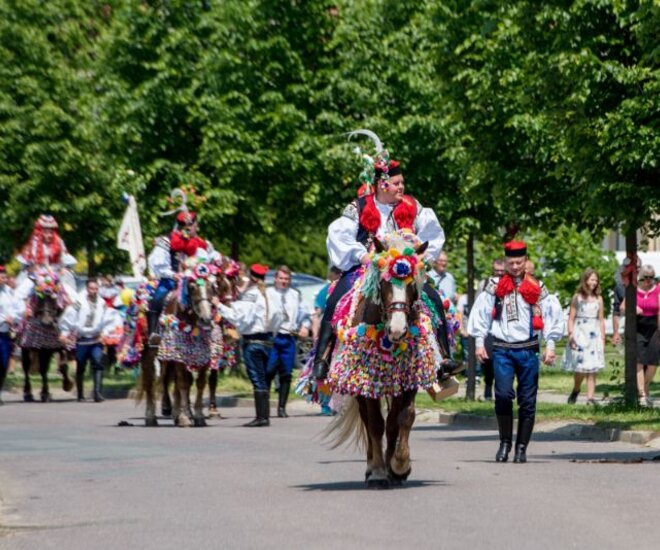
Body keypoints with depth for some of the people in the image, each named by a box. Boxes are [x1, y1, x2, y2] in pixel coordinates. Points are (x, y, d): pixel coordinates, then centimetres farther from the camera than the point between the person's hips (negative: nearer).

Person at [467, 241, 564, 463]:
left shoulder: (537, 288, 8)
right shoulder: (495, 286, 8)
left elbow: (552, 316, 7)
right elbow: (481, 313, 8)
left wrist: (550, 345, -1)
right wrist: (480, 342, 1)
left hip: (528, 349, 1)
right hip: (502, 349, -1)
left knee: (527, 401, 1)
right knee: (503, 395, -14)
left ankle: (521, 447, 10)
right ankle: (505, 442, 0)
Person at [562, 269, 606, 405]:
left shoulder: (598, 299, 9)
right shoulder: (577, 297, 2)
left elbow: (601, 320, 12)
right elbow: (571, 318, 1)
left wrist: (603, 338, 9)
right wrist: (570, 335, -9)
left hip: (594, 335, 2)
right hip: (579, 334, -2)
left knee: (592, 369, -2)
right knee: (580, 368, -7)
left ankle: (590, 397, -2)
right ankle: (576, 390, 18)